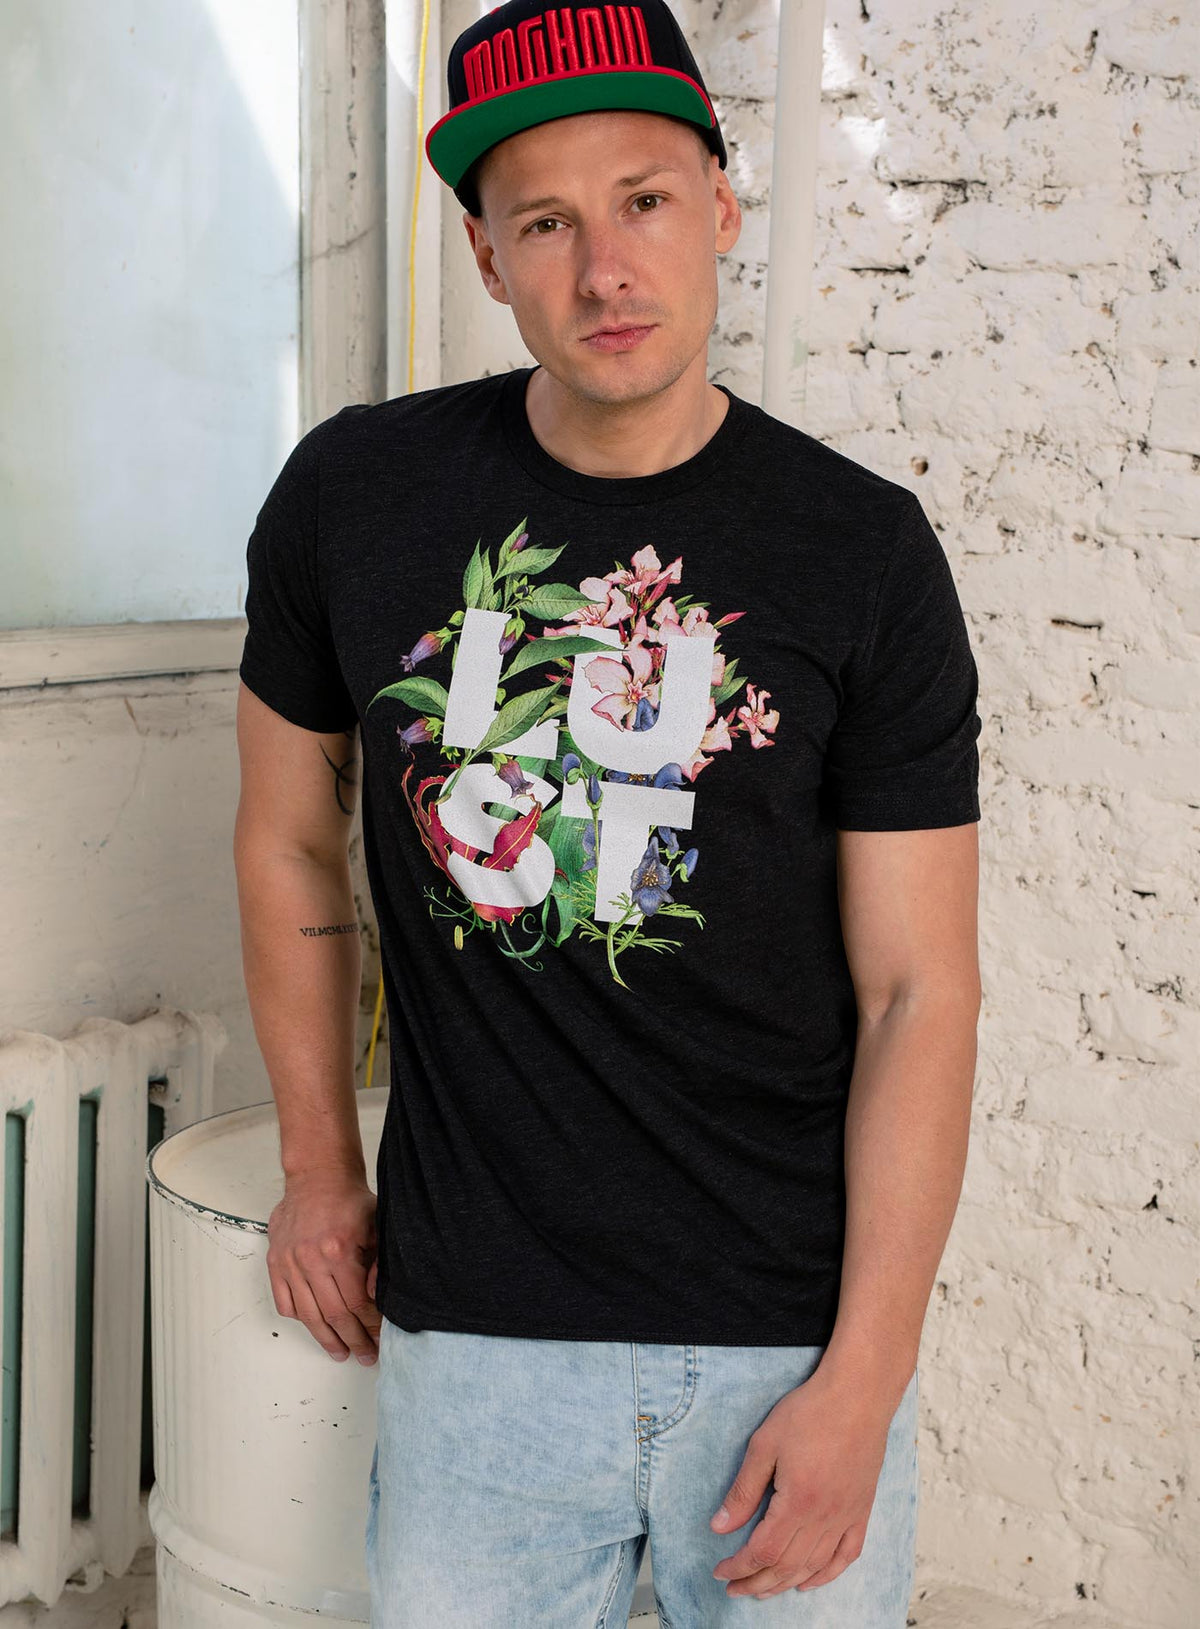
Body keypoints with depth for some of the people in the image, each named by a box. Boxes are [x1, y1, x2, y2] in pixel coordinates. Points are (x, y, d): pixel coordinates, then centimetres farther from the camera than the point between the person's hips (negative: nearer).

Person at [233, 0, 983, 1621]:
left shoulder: (865, 555, -6)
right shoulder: (357, 497, -1)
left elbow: (922, 991, -6)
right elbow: (291, 841, 12)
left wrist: (862, 1376, -10)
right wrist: (320, 1166, 15)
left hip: (792, 1335, 0)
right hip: (475, 1333, 1)